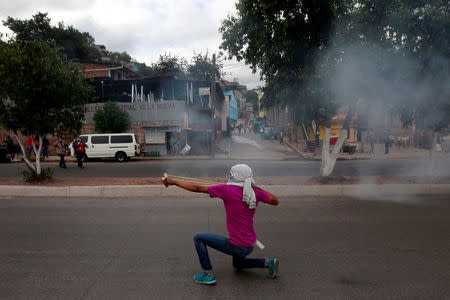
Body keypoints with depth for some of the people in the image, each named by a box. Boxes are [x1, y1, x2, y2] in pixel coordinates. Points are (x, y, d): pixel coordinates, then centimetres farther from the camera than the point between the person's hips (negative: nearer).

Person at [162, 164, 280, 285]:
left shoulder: (227, 190, -19)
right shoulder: (255, 193, -4)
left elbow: (197, 188, -15)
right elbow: (275, 201, 10)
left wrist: (173, 182, -7)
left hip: (237, 246, -7)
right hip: (250, 245, 7)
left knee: (198, 238, 5)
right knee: (237, 265, 37)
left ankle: (209, 274, 7)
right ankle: (268, 262, 19)